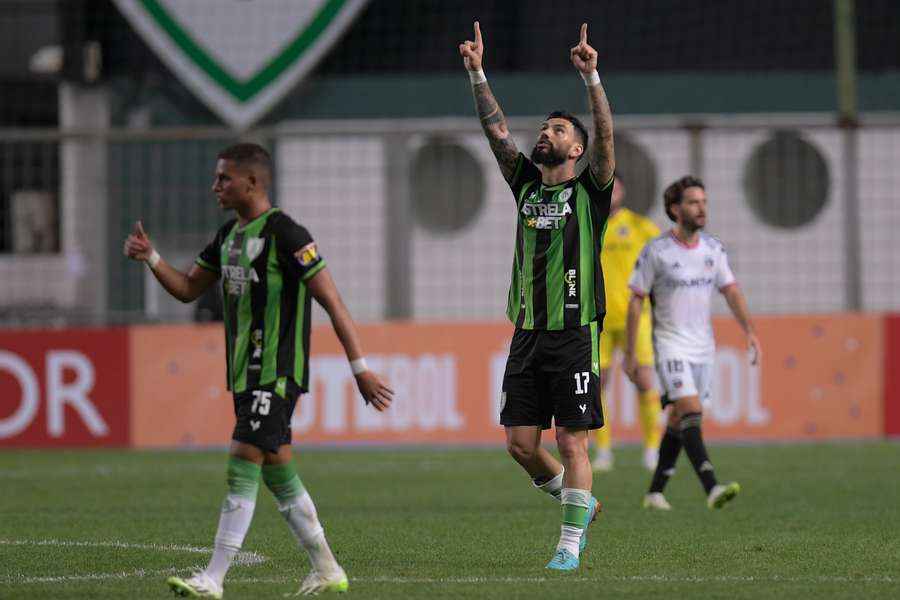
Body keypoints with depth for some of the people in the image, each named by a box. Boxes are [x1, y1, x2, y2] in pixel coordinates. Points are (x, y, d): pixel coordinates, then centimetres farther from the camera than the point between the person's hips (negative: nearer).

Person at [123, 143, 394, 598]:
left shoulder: (285, 235, -14)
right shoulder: (229, 236, 13)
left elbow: (331, 300, -15)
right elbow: (187, 289, 20)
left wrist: (360, 369, -17)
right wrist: (150, 258, 2)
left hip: (277, 373, -9)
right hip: (246, 373, 9)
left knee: (241, 468, -13)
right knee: (278, 474, 13)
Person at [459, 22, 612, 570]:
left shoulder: (590, 190, 1)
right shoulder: (527, 185, 15)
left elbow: (606, 135, -13)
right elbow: (496, 129, 11)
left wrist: (592, 78, -25)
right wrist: (477, 74, 2)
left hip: (574, 336, -5)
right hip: (528, 335, 5)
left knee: (572, 443, -5)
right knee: (521, 443, 4)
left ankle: (570, 545, 0)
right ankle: (578, 501, 27)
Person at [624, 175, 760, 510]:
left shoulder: (713, 249, 5)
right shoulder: (656, 252, -10)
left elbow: (731, 292, 7)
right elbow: (636, 301, -5)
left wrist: (749, 331, -8)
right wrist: (630, 354, -6)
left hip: (703, 348, 6)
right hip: (671, 346, -6)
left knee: (679, 420, 11)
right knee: (692, 411, -20)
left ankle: (655, 492, 22)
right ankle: (712, 489, -31)